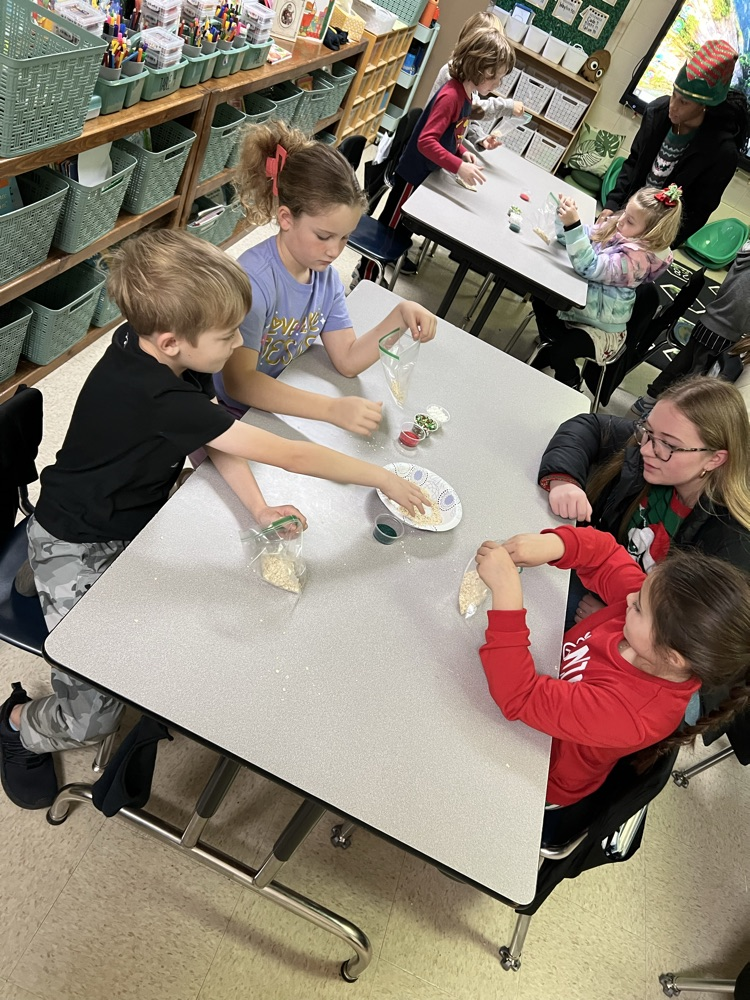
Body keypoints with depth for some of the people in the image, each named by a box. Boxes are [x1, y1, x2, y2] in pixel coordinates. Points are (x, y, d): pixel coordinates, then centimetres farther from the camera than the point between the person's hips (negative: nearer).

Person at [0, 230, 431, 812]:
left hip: (140, 516, 8)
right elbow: (287, 455, -35)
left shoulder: (172, 352, -13)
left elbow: (220, 440, -7)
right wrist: (384, 478, -26)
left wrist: (259, 508, -22)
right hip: (80, 545, -8)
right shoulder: (153, 398, -38)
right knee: (95, 714, -10)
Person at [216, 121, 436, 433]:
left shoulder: (326, 274, -1)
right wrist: (333, 409, -39)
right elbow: (238, 382, -32)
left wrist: (399, 317, -16)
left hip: (285, 405, 8)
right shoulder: (254, 279, -25)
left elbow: (348, 360, 0)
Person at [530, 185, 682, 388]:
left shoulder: (637, 257, -29)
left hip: (601, 327, -9)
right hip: (580, 300, 9)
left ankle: (570, 387, 7)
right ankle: (551, 347, 26)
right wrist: (564, 217, -16)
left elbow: (590, 268, -38)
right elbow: (578, 238, 5)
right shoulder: (615, 226, -5)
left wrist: (573, 225, -45)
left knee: (561, 351, -27)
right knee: (540, 297, 7)